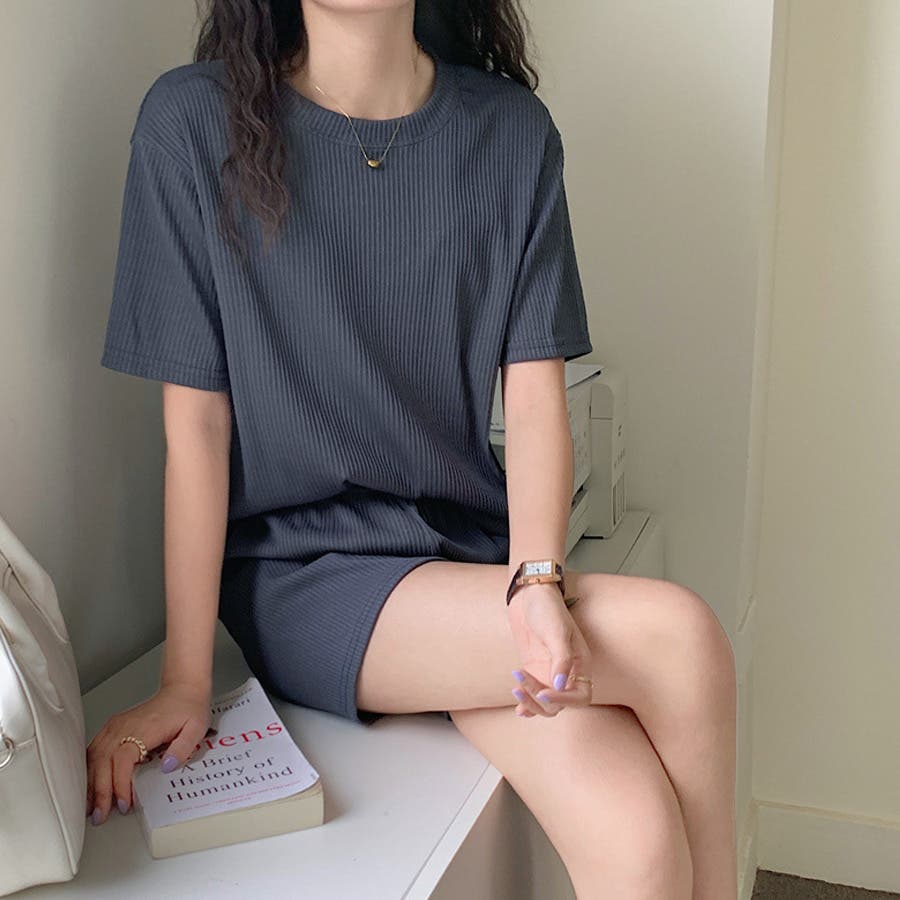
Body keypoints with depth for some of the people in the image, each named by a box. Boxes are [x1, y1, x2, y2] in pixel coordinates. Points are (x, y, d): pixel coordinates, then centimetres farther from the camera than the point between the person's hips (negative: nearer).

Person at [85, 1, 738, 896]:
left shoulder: (513, 132, 3)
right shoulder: (195, 120, -5)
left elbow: (535, 400, -1)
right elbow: (196, 418, -6)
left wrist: (537, 581, -19)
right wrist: (184, 681, -7)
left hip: (470, 543, 3)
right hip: (297, 569, -3)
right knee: (683, 638, -22)